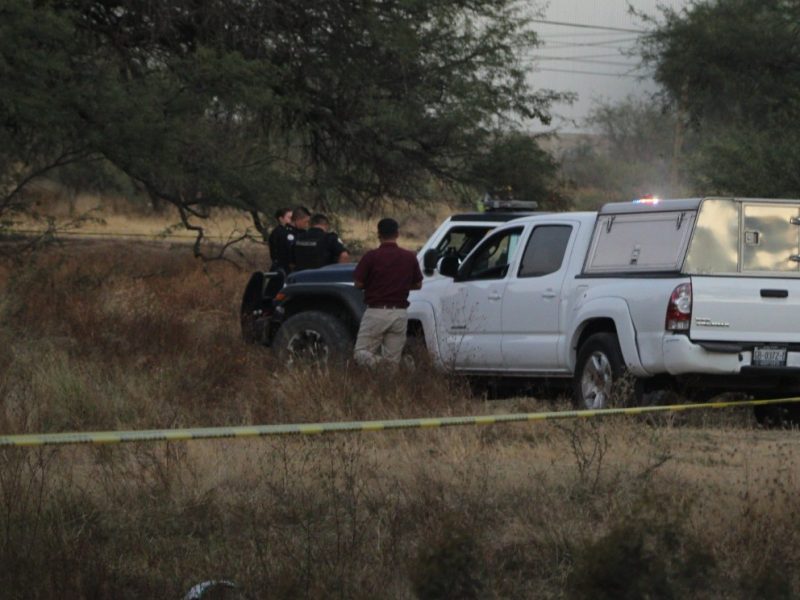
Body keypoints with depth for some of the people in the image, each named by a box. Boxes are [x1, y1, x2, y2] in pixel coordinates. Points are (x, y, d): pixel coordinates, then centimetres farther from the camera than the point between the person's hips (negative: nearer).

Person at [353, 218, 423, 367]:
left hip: (376, 312, -3)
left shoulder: (371, 256, -7)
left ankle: (376, 363, -26)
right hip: (399, 313, 3)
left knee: (360, 353, 3)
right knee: (392, 361, 8)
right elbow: (418, 285, 13)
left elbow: (358, 284, -4)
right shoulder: (410, 258, 4)